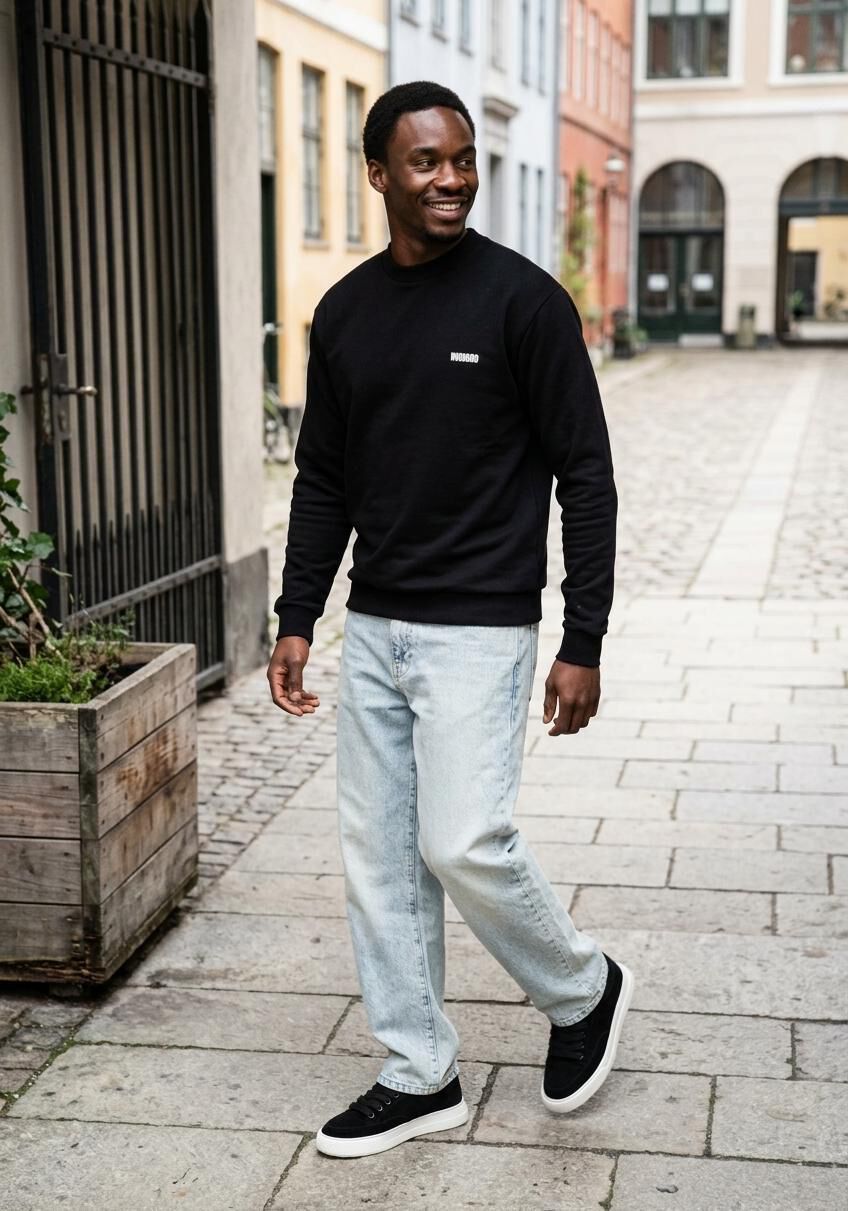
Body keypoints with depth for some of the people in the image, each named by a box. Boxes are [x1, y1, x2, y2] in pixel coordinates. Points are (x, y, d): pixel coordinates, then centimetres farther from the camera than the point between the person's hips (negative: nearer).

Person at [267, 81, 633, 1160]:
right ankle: (418, 1078, 23)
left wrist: (583, 643, -12)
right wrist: (296, 617, 8)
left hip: (478, 628, -6)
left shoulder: (523, 298, -8)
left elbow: (584, 474, -8)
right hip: (373, 628, 6)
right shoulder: (343, 314, 8)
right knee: (380, 857, 8)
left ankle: (583, 992, 18)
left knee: (462, 844, -12)